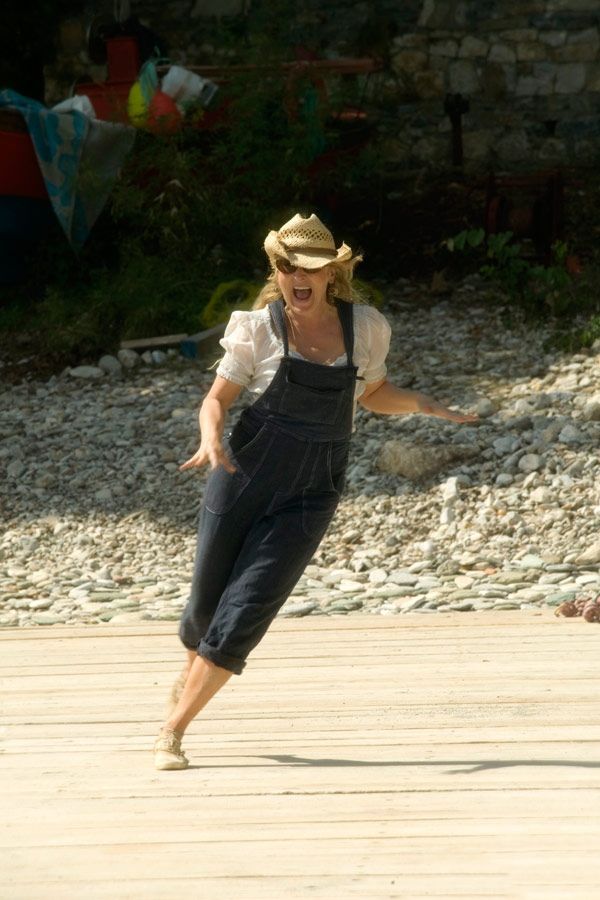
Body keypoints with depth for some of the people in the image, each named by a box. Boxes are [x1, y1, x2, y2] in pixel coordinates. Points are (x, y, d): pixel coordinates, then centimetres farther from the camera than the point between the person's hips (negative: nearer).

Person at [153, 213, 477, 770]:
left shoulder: (363, 328, 2)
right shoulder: (259, 329, -4)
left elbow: (374, 395, 18)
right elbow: (217, 398, -1)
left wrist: (420, 404, -1)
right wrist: (211, 437, -22)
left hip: (308, 498, 0)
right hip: (244, 474, 0)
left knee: (245, 614, -10)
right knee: (206, 602, 10)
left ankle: (173, 731, -1)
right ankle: (192, 673, 46)